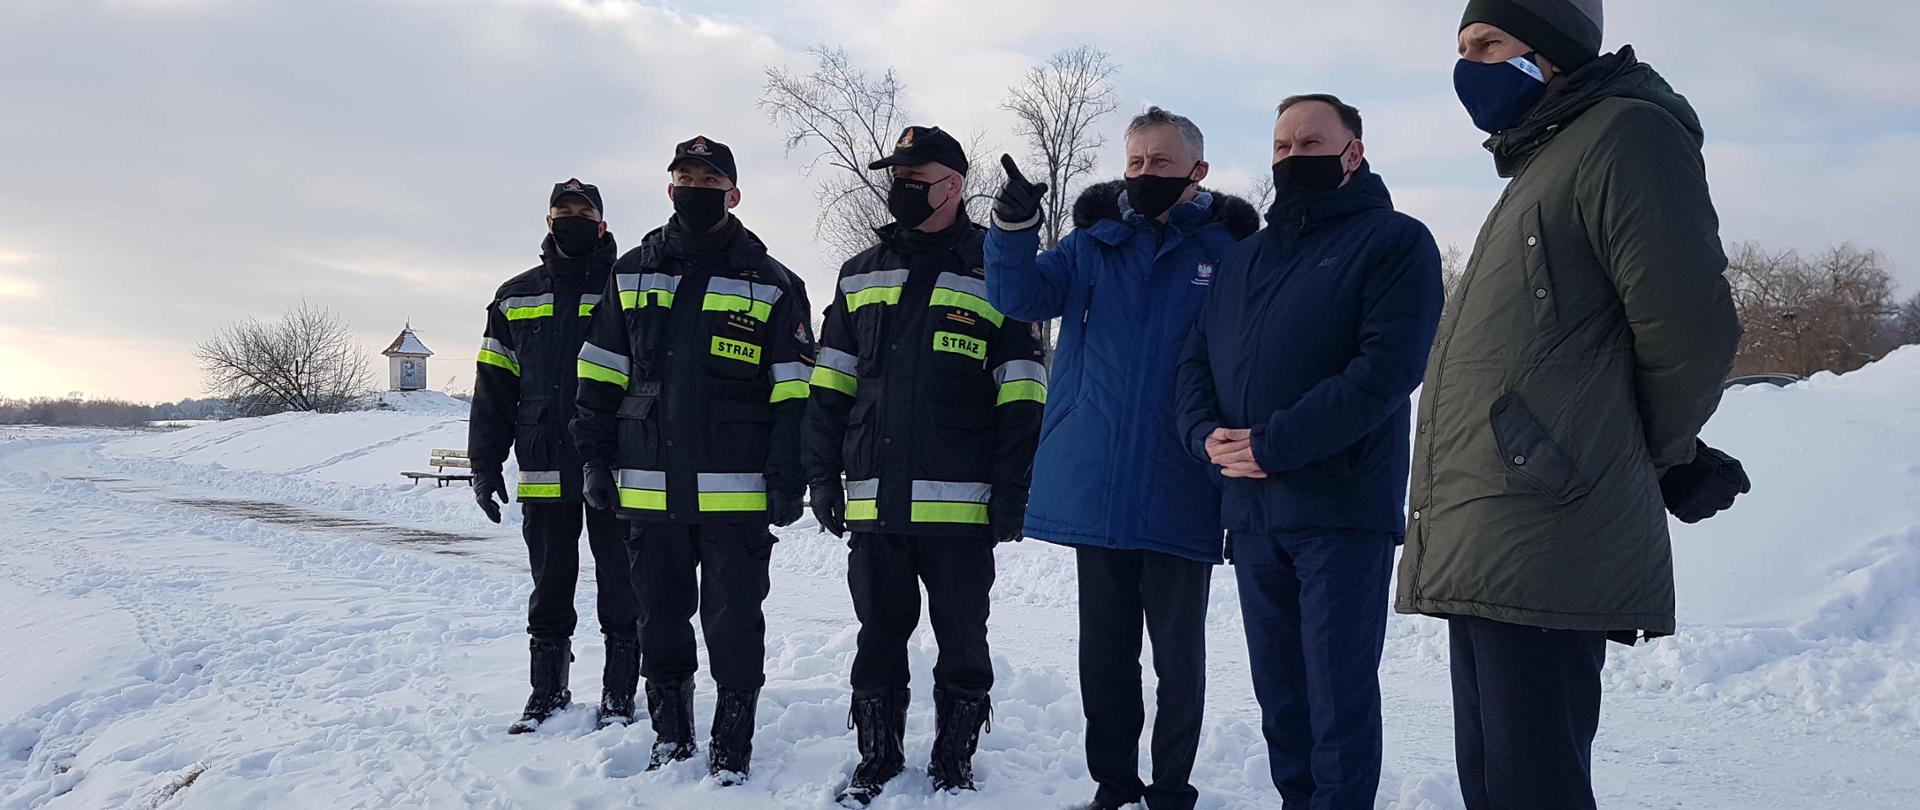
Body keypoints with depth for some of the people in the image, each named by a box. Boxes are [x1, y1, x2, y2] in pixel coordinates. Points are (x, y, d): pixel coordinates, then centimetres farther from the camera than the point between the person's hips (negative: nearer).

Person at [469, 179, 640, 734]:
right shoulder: (515, 298, 14)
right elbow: (493, 387, 13)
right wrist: (485, 462, 6)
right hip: (544, 472, 3)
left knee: (620, 585, 4)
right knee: (550, 585, 10)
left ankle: (620, 693, 15)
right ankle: (548, 691, 21)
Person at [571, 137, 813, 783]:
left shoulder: (772, 285, 2)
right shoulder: (631, 274, 11)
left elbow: (794, 394, -1)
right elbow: (600, 377, 13)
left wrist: (787, 479, -7)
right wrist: (596, 458, 6)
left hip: (737, 491, -3)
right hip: (648, 487, 3)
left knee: (733, 622, 3)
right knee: (660, 619, 13)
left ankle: (732, 745, 17)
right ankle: (670, 736, 29)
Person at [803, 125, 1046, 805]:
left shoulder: (996, 271, 1)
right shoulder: (860, 275, 14)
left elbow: (1023, 393, -3)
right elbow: (831, 385, 15)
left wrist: (1012, 488, -9)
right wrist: (823, 472, 7)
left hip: (960, 504, -4)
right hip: (873, 501, 4)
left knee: (961, 642, 8)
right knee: (879, 637, 13)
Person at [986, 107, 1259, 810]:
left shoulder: (1230, 251, 0)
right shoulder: (1094, 243, 8)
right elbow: (1022, 296, -4)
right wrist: (1014, 224, -21)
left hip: (1178, 497, -2)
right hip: (1095, 488, 3)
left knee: (1177, 657, 8)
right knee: (1104, 649, 13)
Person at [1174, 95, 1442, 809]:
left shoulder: (1393, 241, -2)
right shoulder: (1243, 258, 19)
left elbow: (1387, 367, -15)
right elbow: (1197, 360, 15)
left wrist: (1273, 444, -19)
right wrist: (1207, 433, -7)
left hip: (1341, 509, -6)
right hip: (1251, 511, 6)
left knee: (1339, 695, -2)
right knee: (1278, 691, 13)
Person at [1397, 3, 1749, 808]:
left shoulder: (1627, 134, -3)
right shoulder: (1540, 164, 26)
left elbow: (1688, 334, -11)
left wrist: (1647, 464, 4)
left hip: (1542, 558, -9)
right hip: (1481, 560, 9)